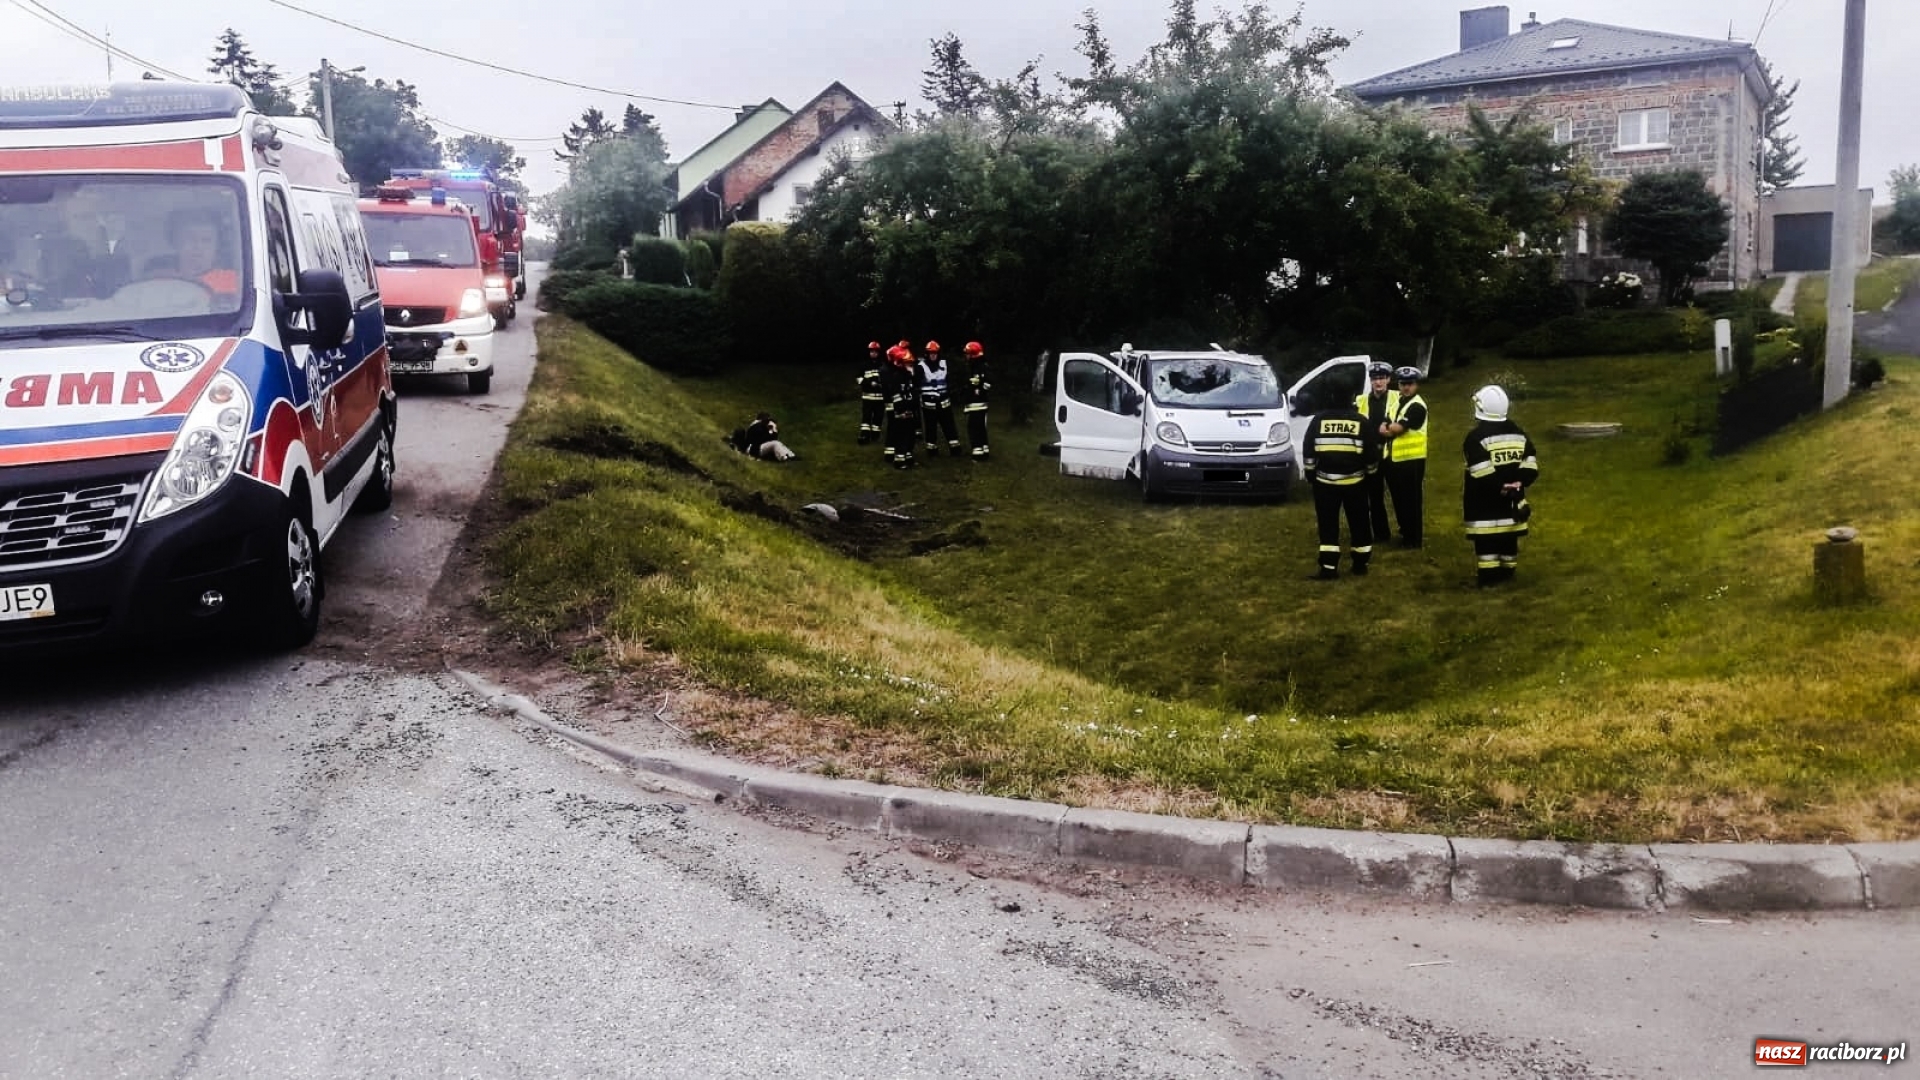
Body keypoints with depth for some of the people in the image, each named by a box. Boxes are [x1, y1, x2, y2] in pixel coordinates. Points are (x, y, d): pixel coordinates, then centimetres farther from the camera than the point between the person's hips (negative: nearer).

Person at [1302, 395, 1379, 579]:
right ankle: (1360, 564, 21)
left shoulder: (1319, 420, -4)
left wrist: (1310, 473, 12)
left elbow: (1308, 451, -1)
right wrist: (1369, 472, 16)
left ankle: (1329, 568, -1)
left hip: (1325, 482, 0)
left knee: (1328, 526, 4)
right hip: (1355, 482, 0)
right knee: (1359, 524, 14)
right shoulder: (1361, 421, -5)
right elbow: (1372, 453, -1)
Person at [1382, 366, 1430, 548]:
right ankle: (1405, 531, 30)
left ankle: (1414, 538, 4)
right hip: (1393, 457, 8)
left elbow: (1398, 428, -20)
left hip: (1411, 459, -8)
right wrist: (1391, 428, -10)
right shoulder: (1397, 399, 13)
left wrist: (1388, 427, -1)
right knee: (1398, 498, 17)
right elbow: (1387, 427, 12)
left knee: (1411, 500, -2)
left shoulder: (1417, 406, -14)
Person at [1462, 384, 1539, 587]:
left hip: (1484, 502, -6)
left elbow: (1482, 474, -21)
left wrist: (1499, 487, -11)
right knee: (1508, 539, 14)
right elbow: (1531, 467, 2)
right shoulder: (1518, 433, 8)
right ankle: (1507, 574, 22)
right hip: (1511, 500, 6)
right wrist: (1518, 483, -5)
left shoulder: (1476, 437, -14)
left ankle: (1488, 578, -3)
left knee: (1486, 541, -3)